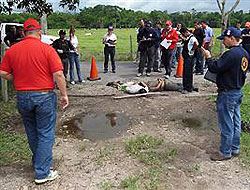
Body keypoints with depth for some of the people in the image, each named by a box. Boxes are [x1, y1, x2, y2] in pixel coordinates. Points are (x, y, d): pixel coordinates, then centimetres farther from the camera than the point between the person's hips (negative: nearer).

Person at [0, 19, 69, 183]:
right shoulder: (47, 49, -11)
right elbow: (58, 74, -15)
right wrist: (64, 95, -7)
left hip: (22, 97, 4)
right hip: (44, 96, -4)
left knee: (32, 133, 21)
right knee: (45, 134, 6)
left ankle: (38, 162, 40)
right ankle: (42, 173, 11)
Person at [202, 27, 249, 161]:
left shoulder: (231, 54, -23)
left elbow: (215, 68, -24)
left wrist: (208, 57, -9)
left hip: (227, 94, -10)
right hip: (238, 92, 10)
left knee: (226, 124, 2)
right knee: (235, 122, 18)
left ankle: (225, 152, 14)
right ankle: (235, 148, 31)